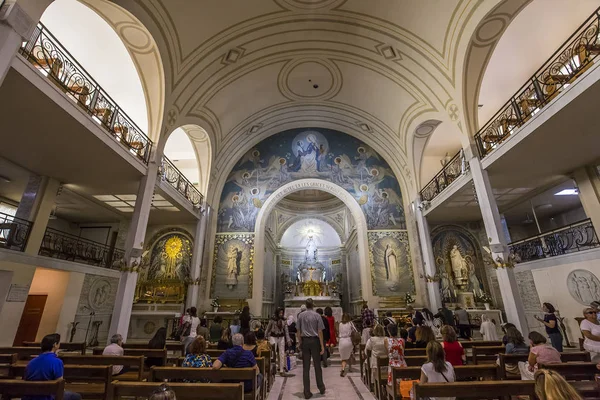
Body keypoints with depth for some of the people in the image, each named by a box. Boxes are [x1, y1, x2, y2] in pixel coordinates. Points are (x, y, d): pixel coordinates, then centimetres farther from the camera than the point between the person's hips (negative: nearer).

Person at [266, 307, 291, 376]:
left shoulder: (283, 320, 2)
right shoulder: (272, 320, -8)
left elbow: (286, 331, 5)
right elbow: (268, 329, 1)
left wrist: (288, 340, 1)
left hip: (281, 337, 3)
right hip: (273, 336, -3)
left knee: (282, 354, 3)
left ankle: (281, 370, 14)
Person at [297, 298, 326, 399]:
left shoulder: (300, 315, 1)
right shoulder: (317, 315, -7)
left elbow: (298, 331, 4)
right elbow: (320, 332, -7)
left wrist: (299, 342, 14)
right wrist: (322, 345, -2)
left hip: (304, 341, 2)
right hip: (315, 341, -2)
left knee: (306, 367, 7)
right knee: (317, 366, 13)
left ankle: (307, 392, 12)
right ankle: (321, 388, 26)